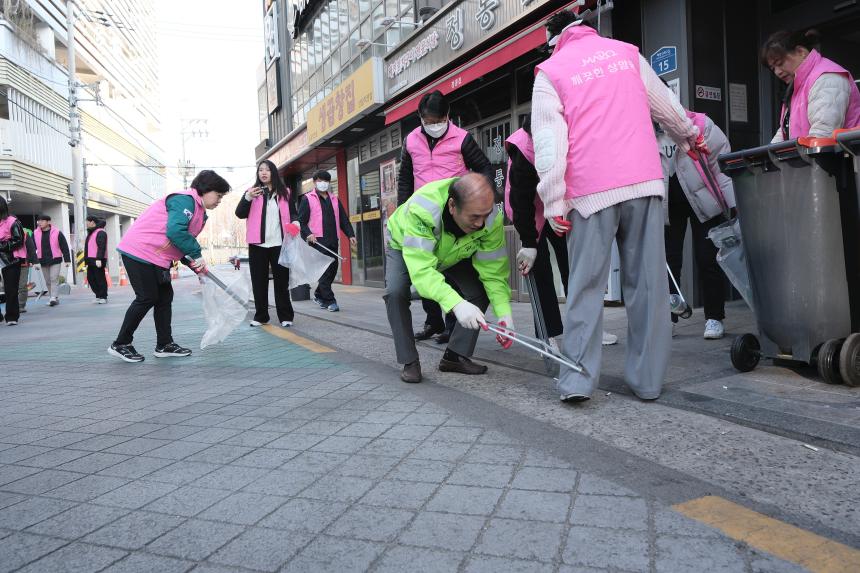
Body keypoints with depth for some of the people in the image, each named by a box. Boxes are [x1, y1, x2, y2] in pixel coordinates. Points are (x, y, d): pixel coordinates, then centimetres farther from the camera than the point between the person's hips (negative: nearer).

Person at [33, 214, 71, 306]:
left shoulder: (57, 233, -4)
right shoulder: (35, 234, 5)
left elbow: (64, 247, -2)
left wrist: (67, 260, -4)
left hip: (55, 260, -4)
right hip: (43, 261, 4)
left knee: (54, 279, -12)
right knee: (48, 281, 9)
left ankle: (54, 298, -14)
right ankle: (53, 299, 17)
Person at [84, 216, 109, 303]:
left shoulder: (100, 232, -10)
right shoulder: (91, 233, 22)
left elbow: (101, 247, -20)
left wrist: (99, 259, -27)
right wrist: (87, 260, 24)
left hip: (98, 261, -10)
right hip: (91, 261, 10)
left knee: (100, 278, -5)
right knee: (90, 278, 10)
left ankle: (103, 297, 1)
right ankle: (98, 295, 18)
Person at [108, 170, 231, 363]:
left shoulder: (200, 212, 14)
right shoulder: (185, 200, -18)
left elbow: (184, 243, 16)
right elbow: (175, 231, -33)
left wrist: (196, 265, 3)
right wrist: (197, 254, -24)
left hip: (157, 258, 10)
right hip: (139, 252, -10)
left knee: (165, 297, 9)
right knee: (147, 298, -5)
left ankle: (164, 345, 17)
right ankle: (120, 345, 9)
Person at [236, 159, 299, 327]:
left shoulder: (285, 192, 10)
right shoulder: (251, 192, 9)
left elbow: (293, 212, 12)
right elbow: (240, 214, 1)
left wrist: (295, 222, -11)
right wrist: (247, 198, -17)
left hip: (279, 243, 0)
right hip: (257, 244, 1)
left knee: (282, 280, 2)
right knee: (259, 281, 4)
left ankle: (285, 316, 7)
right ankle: (260, 316, 12)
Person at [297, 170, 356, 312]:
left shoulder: (334, 199, 21)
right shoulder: (307, 199, 4)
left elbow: (343, 218, 19)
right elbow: (301, 221, -2)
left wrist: (350, 234, 7)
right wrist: (308, 234, -18)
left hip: (332, 241, 6)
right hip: (317, 240, -6)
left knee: (333, 269, 8)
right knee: (324, 270, -9)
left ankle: (319, 295, 27)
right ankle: (329, 301, -6)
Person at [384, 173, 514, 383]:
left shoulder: (492, 219, -33)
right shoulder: (421, 209, -46)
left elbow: (494, 272, -24)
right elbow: (421, 268, -50)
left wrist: (504, 313, -36)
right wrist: (456, 303, -61)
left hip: (453, 254, 3)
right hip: (405, 245, -3)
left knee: (480, 294, -13)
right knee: (395, 293, -27)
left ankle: (454, 356, 1)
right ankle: (409, 362, -11)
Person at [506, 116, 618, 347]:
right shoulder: (524, 149, -34)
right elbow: (521, 197, -30)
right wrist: (528, 243, -29)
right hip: (529, 208, -4)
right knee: (540, 266, -9)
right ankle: (548, 333, -2)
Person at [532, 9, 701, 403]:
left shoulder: (550, 71, 6)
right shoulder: (626, 52, 17)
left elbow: (549, 144, -4)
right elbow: (665, 104, 27)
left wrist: (554, 204, -4)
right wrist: (688, 137, 45)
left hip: (591, 191, -2)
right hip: (644, 181, 3)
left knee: (586, 286, 2)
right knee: (647, 283, 5)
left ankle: (577, 379, -2)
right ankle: (647, 379, 8)